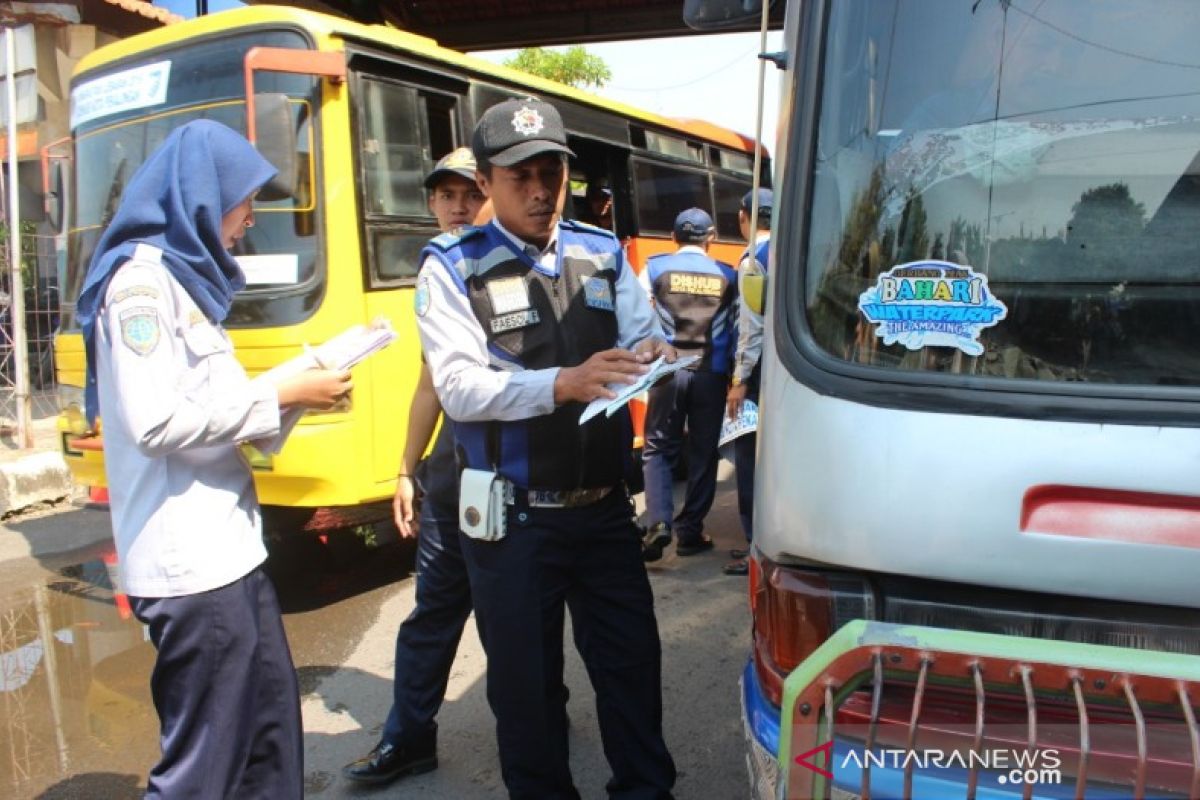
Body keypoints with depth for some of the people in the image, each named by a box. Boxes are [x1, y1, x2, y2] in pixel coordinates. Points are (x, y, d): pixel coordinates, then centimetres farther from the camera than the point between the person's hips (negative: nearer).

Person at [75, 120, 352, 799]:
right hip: (190, 563, -9)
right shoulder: (142, 277, -12)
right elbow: (156, 420, -22)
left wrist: (296, 393, 3)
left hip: (229, 548, 10)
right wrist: (281, 394, -14)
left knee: (271, 719, 18)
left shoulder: (185, 277, 15)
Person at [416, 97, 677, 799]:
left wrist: (654, 355, -23)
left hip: (606, 507, 4)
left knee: (632, 660, 16)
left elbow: (644, 338, 1)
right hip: (515, 520, -3)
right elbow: (459, 388, -16)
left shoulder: (604, 254, 7)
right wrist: (563, 383, -30)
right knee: (526, 679, 13)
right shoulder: (453, 267, -5)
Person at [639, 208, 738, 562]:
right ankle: (690, 532, 14)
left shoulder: (655, 268, 1)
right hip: (711, 373, 1)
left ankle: (658, 523, -8)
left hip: (668, 370, -1)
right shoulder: (727, 275, 5)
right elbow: (736, 328, 6)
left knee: (658, 449, 8)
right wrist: (733, 374, 13)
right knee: (703, 454, 10)